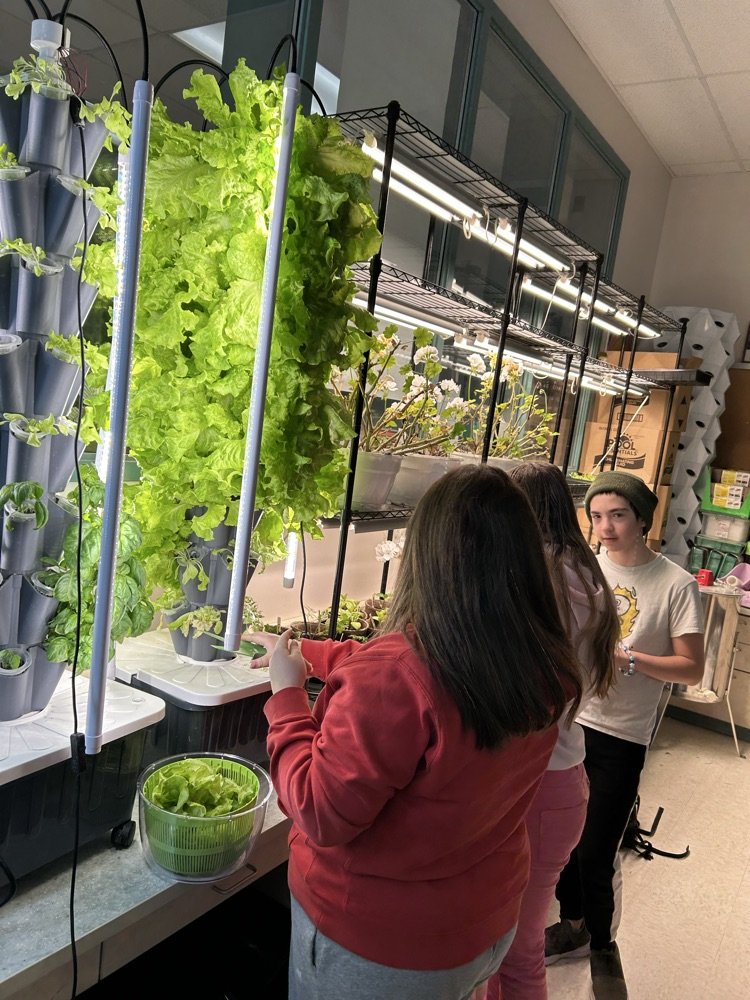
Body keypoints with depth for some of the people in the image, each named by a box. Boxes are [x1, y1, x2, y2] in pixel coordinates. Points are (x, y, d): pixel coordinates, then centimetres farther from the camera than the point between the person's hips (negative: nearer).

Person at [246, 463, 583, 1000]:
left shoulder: (394, 672, -36)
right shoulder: (548, 668, -11)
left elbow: (321, 815, -25)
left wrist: (288, 692, -14)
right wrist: (304, 651, 11)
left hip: (380, 945, -5)